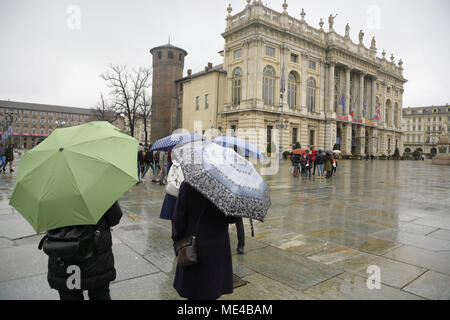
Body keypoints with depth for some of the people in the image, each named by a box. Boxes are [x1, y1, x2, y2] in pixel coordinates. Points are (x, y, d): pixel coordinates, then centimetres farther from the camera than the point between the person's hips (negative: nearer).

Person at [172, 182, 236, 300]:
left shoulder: (187, 186, -15)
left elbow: (179, 217, -10)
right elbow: (232, 218, -11)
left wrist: (176, 237, 3)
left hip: (193, 243, 0)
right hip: (218, 245, 1)